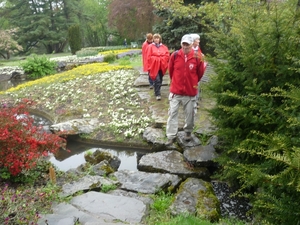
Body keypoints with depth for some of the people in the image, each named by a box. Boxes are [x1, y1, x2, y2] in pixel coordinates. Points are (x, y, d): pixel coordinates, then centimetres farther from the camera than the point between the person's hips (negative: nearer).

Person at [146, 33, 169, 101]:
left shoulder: (164, 47, 10)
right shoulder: (150, 46, 0)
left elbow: (167, 55, 3)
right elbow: (149, 57, -6)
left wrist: (161, 60, -9)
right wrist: (156, 59, -12)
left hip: (162, 66, 4)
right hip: (154, 66, -4)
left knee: (160, 80, 12)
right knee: (157, 80, -12)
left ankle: (157, 91, 30)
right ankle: (157, 94, -6)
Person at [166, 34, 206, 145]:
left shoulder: (197, 57, -8)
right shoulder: (175, 55, -6)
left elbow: (200, 73, 7)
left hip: (190, 91, 0)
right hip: (175, 90, 0)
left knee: (189, 113, 12)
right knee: (172, 113, 1)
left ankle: (188, 132, 35)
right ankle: (171, 136, 10)